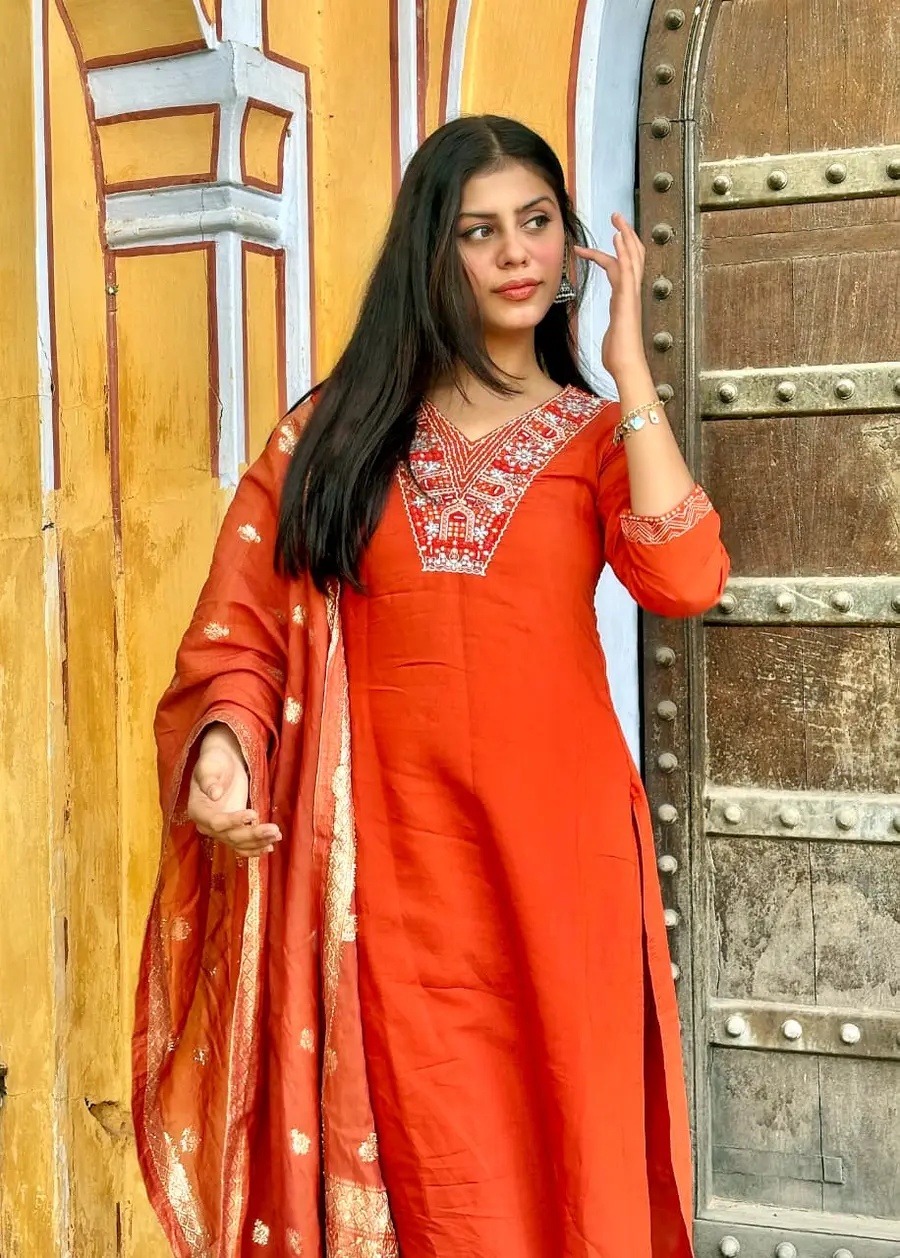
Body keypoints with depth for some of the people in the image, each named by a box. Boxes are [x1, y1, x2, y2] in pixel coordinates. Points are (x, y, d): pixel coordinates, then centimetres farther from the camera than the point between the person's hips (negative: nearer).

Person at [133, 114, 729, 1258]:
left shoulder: (597, 435, 9)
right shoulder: (342, 430, 9)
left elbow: (683, 580, -12)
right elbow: (240, 626, 3)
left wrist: (629, 365, -7)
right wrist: (221, 742, -17)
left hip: (557, 850, 1)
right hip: (400, 859, 0)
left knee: (573, 1161, 7)